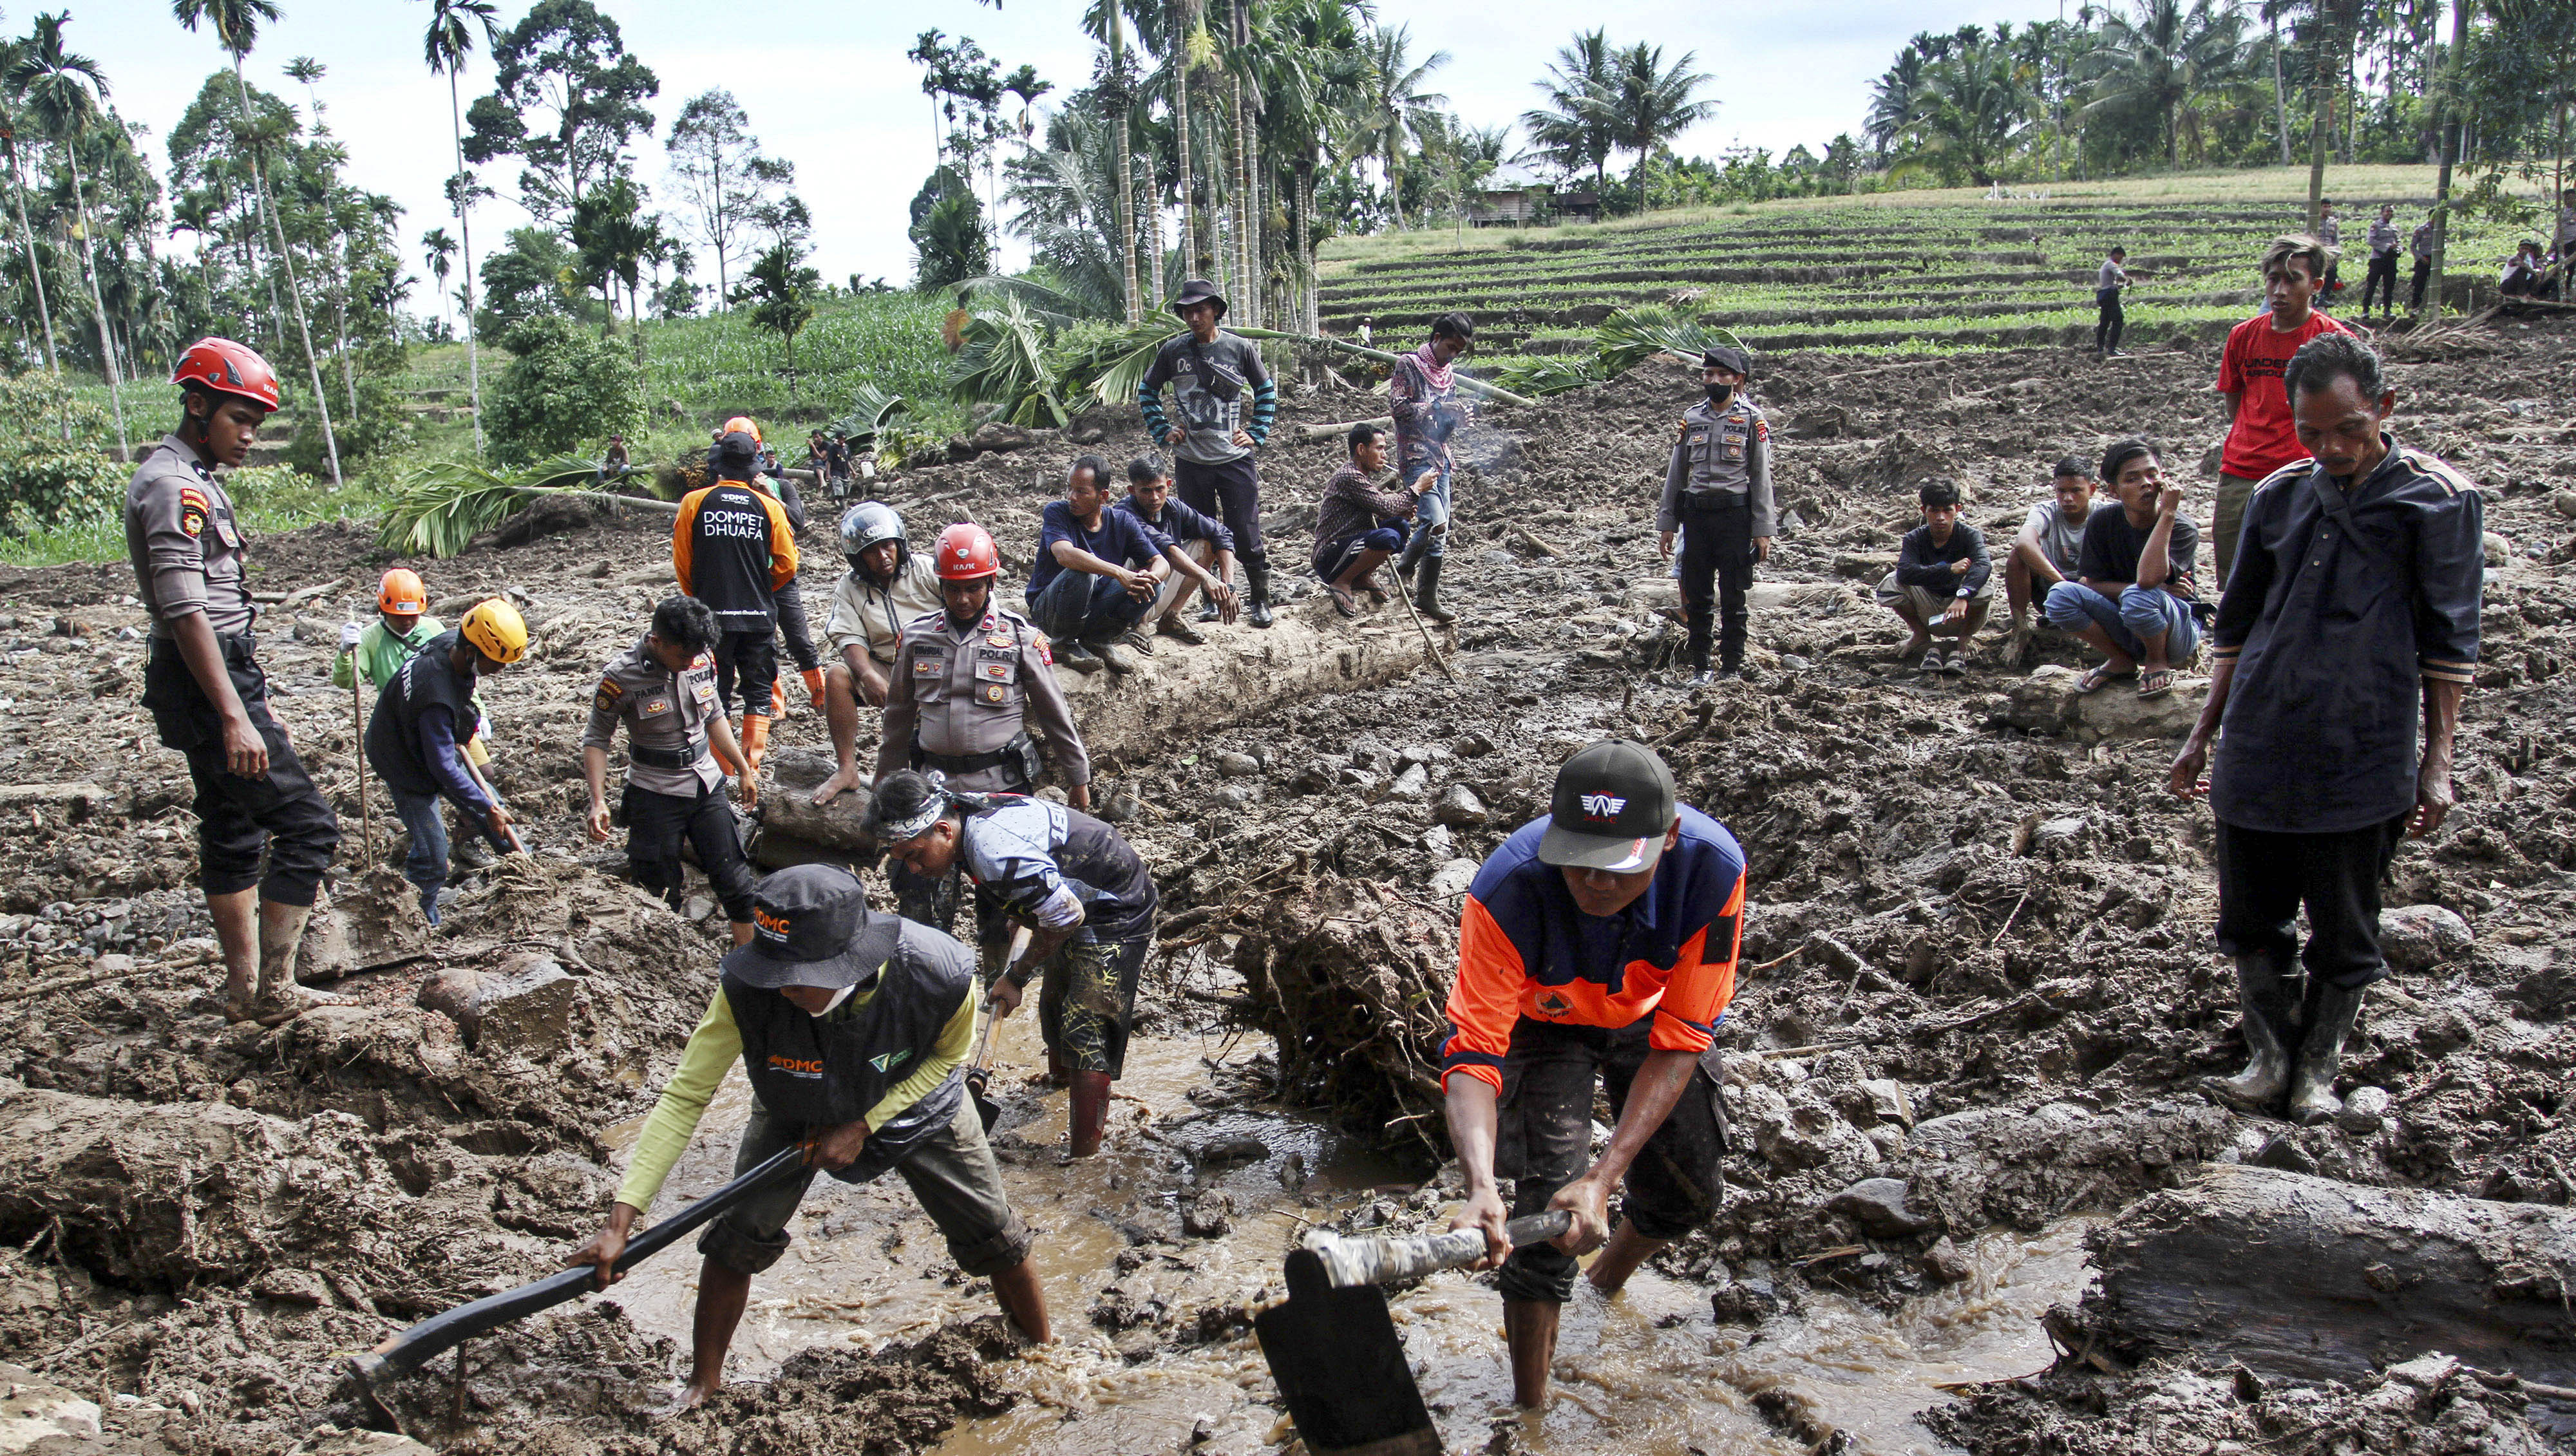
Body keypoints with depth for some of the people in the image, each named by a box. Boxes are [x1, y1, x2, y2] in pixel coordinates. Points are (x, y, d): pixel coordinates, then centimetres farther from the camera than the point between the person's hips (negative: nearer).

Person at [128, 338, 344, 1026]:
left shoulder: (191, 478, 17)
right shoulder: (174, 487, -16)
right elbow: (187, 614, -24)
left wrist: (243, 698, 26)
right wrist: (236, 718, -29)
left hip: (214, 676, 11)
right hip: (209, 683, -11)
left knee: (233, 831, 15)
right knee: (307, 825, -11)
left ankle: (244, 991, 23)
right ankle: (273, 990, -7)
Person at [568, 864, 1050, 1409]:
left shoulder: (942, 975, -40)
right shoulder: (746, 990, -40)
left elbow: (948, 1055, -16)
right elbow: (684, 1098, -31)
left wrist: (864, 1126, -23)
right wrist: (621, 1220, -35)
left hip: (917, 1105, 0)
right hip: (796, 1113, 1)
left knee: (996, 1241, 5)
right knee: (736, 1237, -10)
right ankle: (703, 1383, 17)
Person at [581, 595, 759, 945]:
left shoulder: (703, 658, -3)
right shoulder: (621, 676, -17)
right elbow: (596, 740, -9)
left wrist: (743, 770, 18)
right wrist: (598, 802, -20)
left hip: (707, 784, 4)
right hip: (655, 794, -4)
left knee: (734, 879, 6)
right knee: (661, 896, 3)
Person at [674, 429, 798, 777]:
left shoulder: (693, 502, -3)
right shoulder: (770, 506, -4)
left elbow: (682, 563, 1)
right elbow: (787, 564, -1)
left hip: (711, 614, 0)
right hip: (758, 616, 0)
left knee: (715, 693, 10)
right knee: (758, 693, 11)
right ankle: (752, 767, 8)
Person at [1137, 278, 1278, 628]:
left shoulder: (1239, 347, 0)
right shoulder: (1173, 350, 2)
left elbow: (1266, 391, 13)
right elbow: (1147, 392, 16)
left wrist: (1256, 434, 4)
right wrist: (1162, 430, 6)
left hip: (1235, 459, -2)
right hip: (1190, 460, 2)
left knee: (1246, 535, -2)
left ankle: (1261, 601, 10)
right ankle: (1211, 602, 20)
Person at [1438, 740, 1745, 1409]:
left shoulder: (1713, 868, -37)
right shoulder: (1505, 890, -41)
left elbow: (1678, 1041, -30)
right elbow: (1472, 1054, -37)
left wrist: (1604, 1178, -37)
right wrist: (1481, 1186, -54)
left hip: (1648, 1017, 2)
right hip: (1544, 1022, -2)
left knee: (1689, 1194, 7)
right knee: (1546, 1206, -15)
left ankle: (1607, 1282, 41)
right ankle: (1529, 1408, 4)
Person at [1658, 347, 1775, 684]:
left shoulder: (1752, 420, 0)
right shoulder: (1691, 418, 9)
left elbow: (1761, 478, 0)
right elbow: (1676, 473, 13)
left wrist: (1762, 531, -6)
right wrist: (1667, 523, 8)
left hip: (1735, 515, -3)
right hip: (1696, 514, 3)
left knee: (1733, 598, 1)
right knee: (1697, 596, 6)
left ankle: (1732, 668, 8)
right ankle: (1700, 666, 14)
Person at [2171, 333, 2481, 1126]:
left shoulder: (2437, 498, -3)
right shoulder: (2280, 495, 8)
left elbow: (2448, 641, -1)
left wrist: (2438, 758, -4)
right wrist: (2203, 733, 16)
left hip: (2361, 760, -3)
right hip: (2257, 753, 4)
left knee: (2344, 933, 8)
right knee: (2252, 918, 11)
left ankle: (2318, 1067, 26)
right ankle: (2270, 1055, 27)